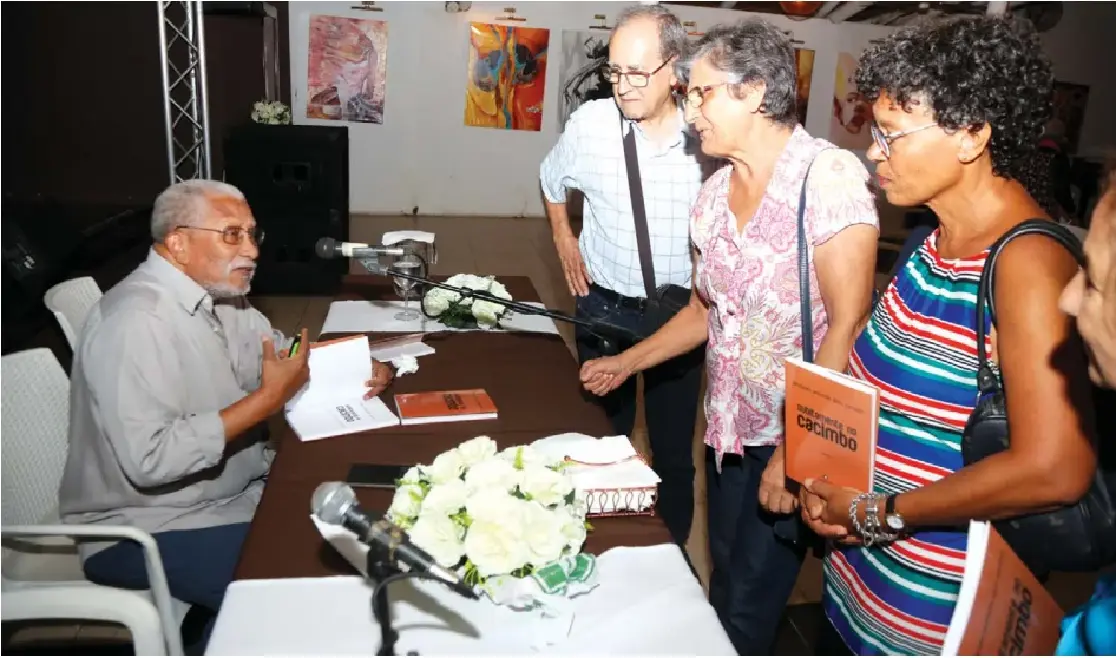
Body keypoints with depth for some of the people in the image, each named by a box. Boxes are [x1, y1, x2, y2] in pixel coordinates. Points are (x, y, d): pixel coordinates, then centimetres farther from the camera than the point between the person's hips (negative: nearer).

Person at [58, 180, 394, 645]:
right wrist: (267, 399, -25)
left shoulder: (215, 293, 3)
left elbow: (281, 355, 15)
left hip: (235, 492, 9)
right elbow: (149, 458, -31)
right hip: (146, 529, -9)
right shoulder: (136, 321, -24)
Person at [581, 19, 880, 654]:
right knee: (726, 577, 14)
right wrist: (628, 361, 18)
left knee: (749, 606, 0)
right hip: (730, 429, 6)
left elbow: (847, 324, -18)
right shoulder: (714, 195, 6)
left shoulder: (829, 175, -15)